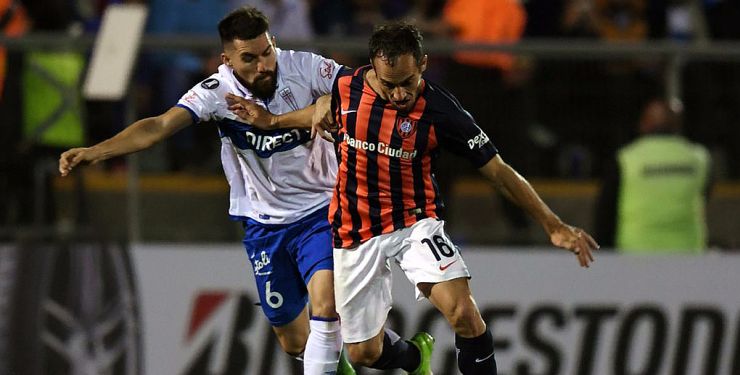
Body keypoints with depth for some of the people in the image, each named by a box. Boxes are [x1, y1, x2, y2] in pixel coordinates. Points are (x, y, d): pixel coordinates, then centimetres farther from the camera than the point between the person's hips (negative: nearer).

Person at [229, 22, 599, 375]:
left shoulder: (440, 110, -19)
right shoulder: (343, 86, -12)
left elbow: (498, 171, -11)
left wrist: (553, 225, -12)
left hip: (415, 222, -3)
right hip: (356, 233, 3)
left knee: (462, 312, -28)